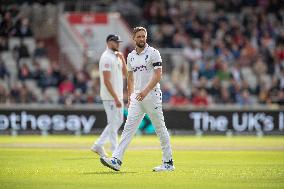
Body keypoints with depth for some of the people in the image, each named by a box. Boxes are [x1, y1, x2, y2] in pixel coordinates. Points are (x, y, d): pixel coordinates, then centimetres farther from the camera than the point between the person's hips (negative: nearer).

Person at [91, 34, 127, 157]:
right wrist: (116, 98, -24)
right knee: (114, 123, -7)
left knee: (119, 121, 13)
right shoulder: (106, 58, -15)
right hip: (110, 97, -9)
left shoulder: (117, 57, 15)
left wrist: (122, 59, 1)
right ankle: (115, 153, -4)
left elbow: (125, 74, 13)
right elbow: (106, 81, -21)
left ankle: (98, 145, 16)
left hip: (117, 96, 9)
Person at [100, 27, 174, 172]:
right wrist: (129, 97, 17)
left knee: (160, 128, 1)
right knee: (129, 127, -4)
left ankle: (168, 162, 9)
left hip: (152, 95, -5)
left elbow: (158, 75, -13)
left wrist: (146, 91, -23)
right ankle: (116, 160, -13)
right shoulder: (131, 56, 14)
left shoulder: (153, 53, -5)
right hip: (137, 97, 5)